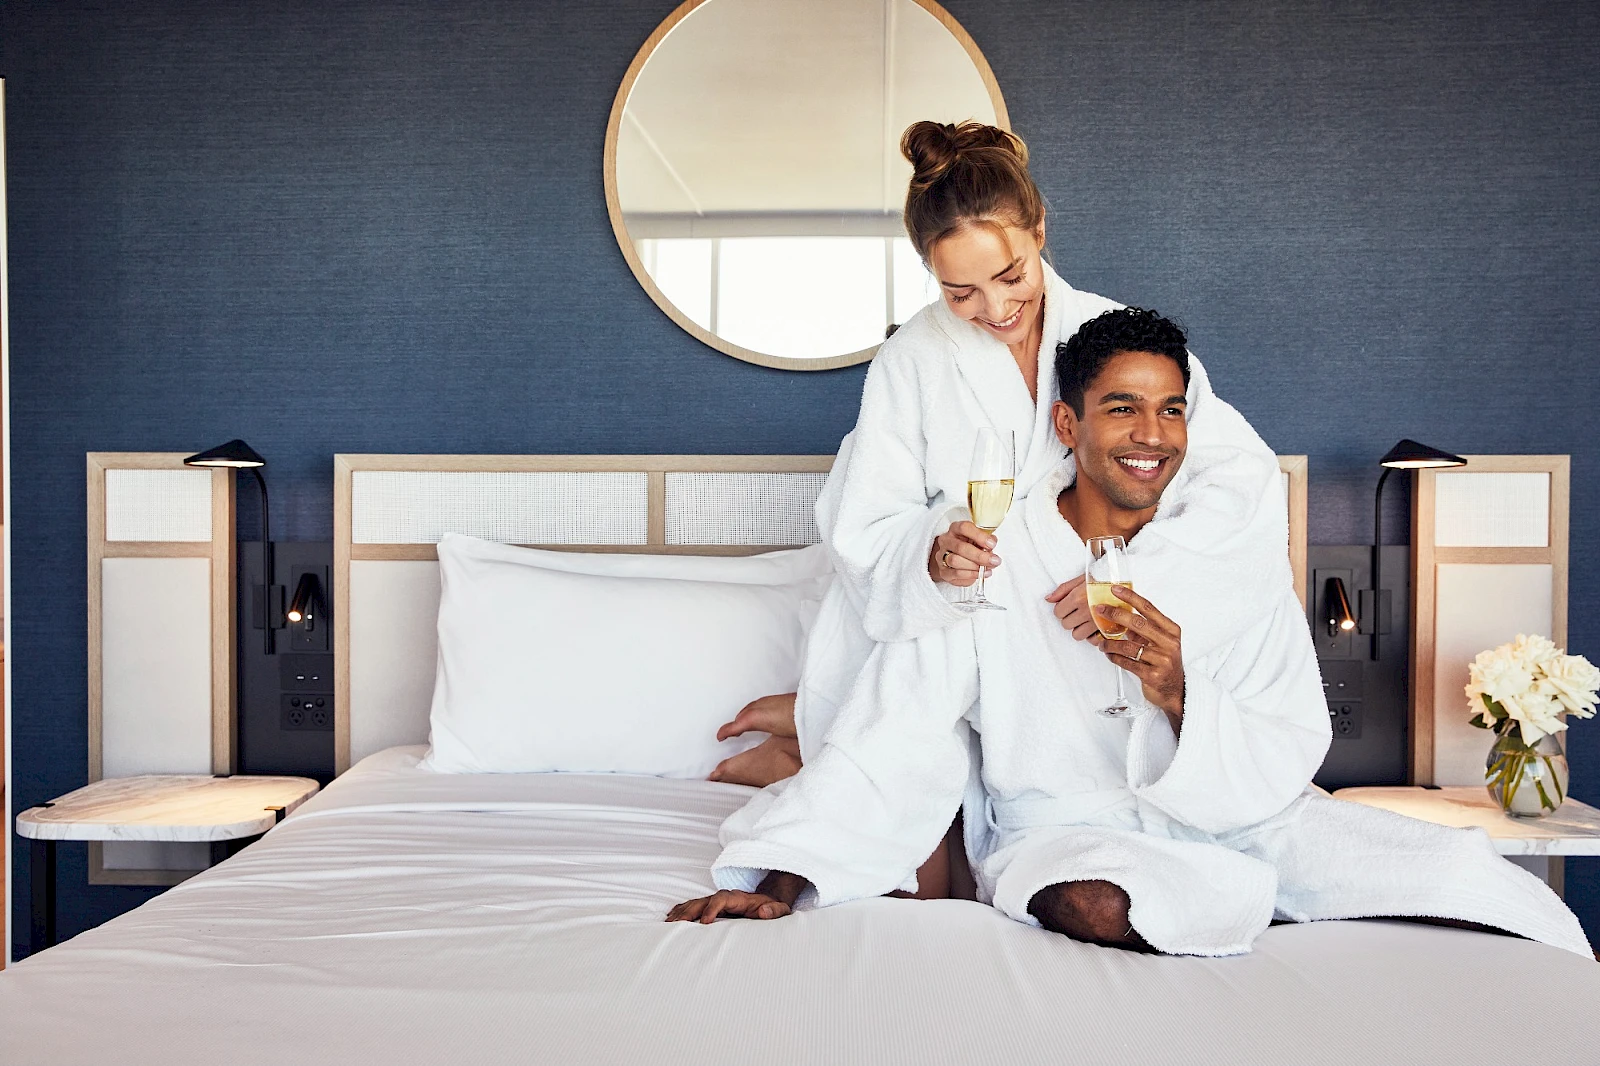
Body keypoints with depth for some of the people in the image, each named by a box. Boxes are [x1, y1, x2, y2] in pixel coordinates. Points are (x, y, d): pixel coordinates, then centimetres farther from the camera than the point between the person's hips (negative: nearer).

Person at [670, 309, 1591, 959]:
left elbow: (1287, 762, -6)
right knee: (1101, 906, -39)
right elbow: (895, 737, -10)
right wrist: (784, 880, -19)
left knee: (1467, 871, -20)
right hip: (1063, 821, -1)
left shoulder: (1239, 543, -3)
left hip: (1236, 812, 2)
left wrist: (1179, 695, -27)